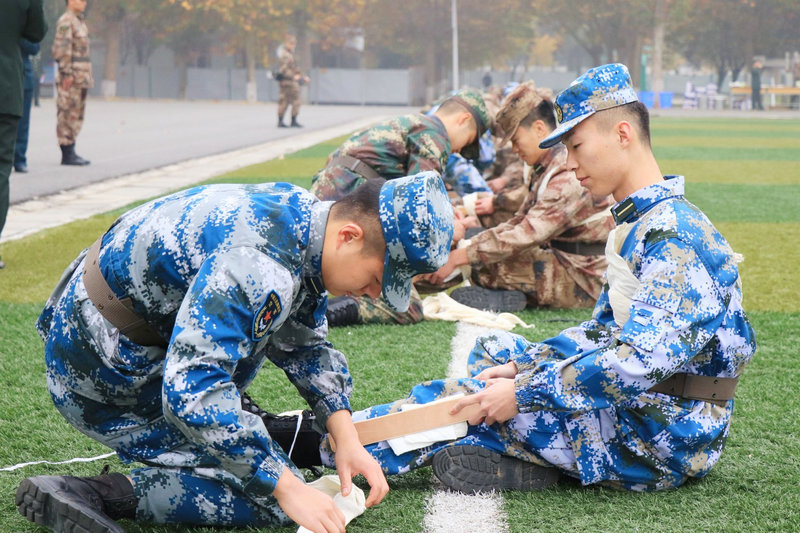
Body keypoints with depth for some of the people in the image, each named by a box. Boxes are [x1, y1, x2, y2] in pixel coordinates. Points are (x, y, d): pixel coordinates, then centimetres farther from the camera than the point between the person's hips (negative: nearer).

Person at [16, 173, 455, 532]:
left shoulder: (301, 215, 0)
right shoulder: (256, 264, -31)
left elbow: (305, 345, 13)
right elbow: (191, 390, -37)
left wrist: (346, 437, 2)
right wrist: (287, 487, -32)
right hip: (102, 373, -10)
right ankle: (88, 495, -17)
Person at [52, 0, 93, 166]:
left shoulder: (79, 22, 20)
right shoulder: (65, 21, -11)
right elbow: (61, 49, -19)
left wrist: (87, 76, 21)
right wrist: (67, 74, -22)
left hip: (81, 78, 10)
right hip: (70, 77, -10)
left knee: (76, 116, 10)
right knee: (67, 115, -7)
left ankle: (71, 153, 14)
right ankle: (67, 154, -7)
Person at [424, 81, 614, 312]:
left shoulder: (570, 175, -21)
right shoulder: (545, 169, 13)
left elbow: (526, 235, -26)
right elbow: (517, 224, 13)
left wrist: (456, 258, -23)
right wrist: (467, 243, -3)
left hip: (586, 279, -11)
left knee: (486, 265, -26)